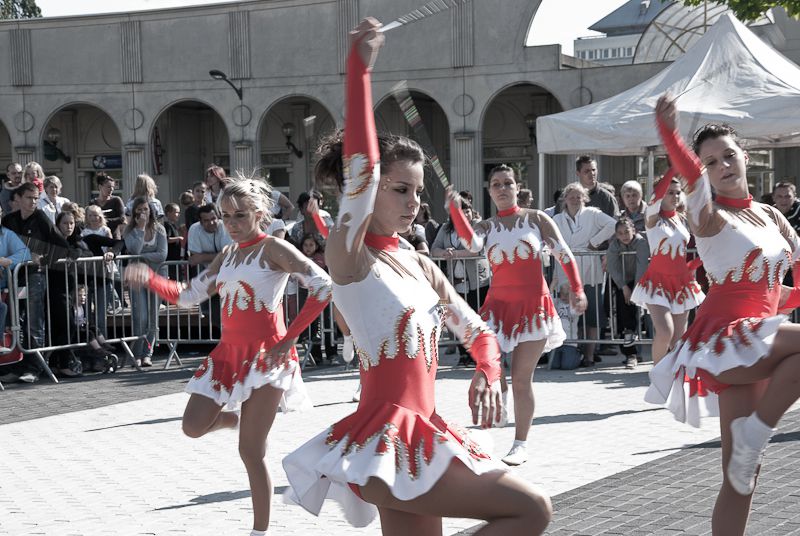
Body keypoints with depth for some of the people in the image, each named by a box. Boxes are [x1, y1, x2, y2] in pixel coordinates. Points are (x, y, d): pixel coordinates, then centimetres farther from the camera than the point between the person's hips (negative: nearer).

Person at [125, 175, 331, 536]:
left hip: (266, 355, -7)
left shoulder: (273, 249, -8)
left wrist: (289, 338, -17)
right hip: (228, 353, 7)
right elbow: (188, 296, 13)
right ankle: (230, 418, 34)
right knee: (193, 427, 0)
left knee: (250, 451, -5)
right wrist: (149, 280, -4)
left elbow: (323, 287, -17)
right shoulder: (226, 256, 13)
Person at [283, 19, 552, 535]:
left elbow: (477, 330, 19)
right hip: (386, 438, -8)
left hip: (417, 437, 8)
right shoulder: (350, 255, -9)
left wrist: (488, 372, -4)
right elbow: (360, 166, -25)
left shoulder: (419, 265, 13)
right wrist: (360, 67, -27)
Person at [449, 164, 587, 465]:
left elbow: (564, 254, 3)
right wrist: (455, 209, -25)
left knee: (521, 379, 0)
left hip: (533, 306, -1)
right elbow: (472, 245, -17)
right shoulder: (486, 226, 6)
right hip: (499, 305, 2)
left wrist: (576, 290, -7)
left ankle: (521, 444, 10)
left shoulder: (536, 219, 3)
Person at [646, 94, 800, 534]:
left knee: (742, 479, 3)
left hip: (755, 344, 6)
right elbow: (691, 174, -30)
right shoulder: (709, 216, -7)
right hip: (725, 341, -6)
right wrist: (668, 132, -49)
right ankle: (753, 432, -15)